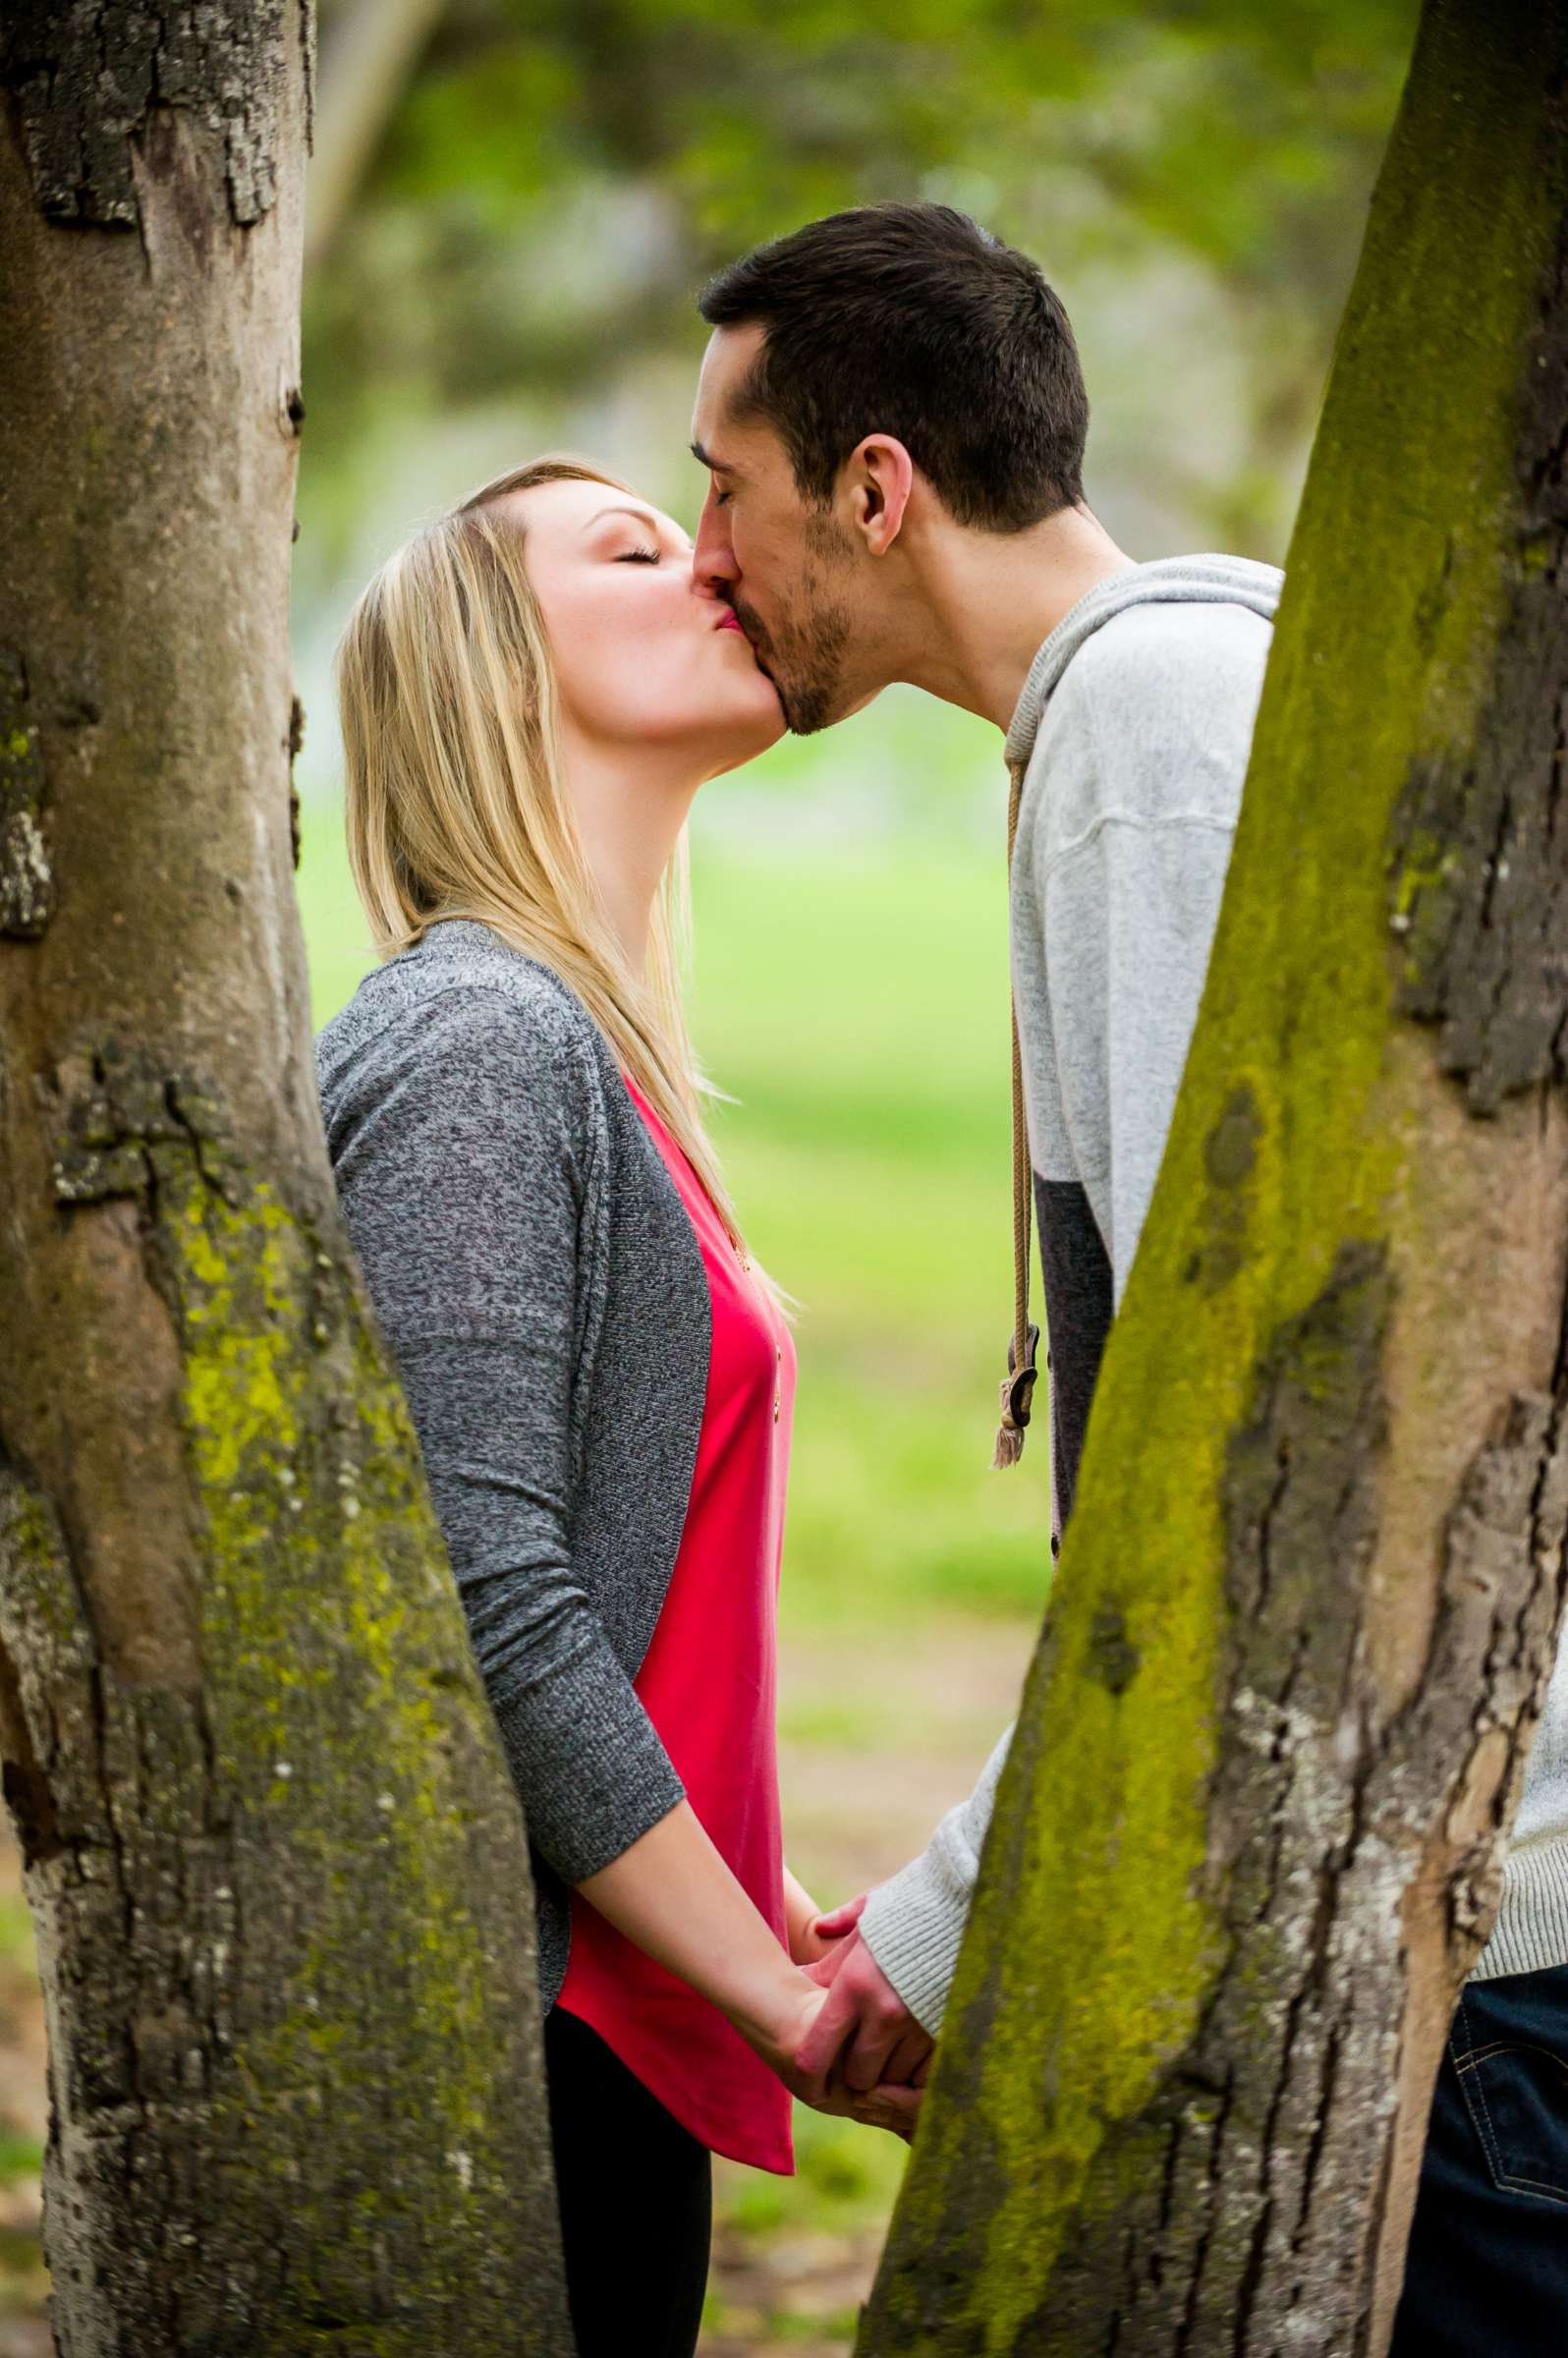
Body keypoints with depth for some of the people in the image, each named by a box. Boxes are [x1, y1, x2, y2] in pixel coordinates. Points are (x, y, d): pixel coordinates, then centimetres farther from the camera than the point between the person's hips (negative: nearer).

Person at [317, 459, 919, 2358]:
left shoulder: (595, 1048, 15)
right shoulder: (473, 1044, -14)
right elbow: (481, 1601, -21)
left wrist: (782, 1912, 13)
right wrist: (782, 2000, -17)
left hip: (612, 2020, 9)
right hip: (488, 2035, -9)